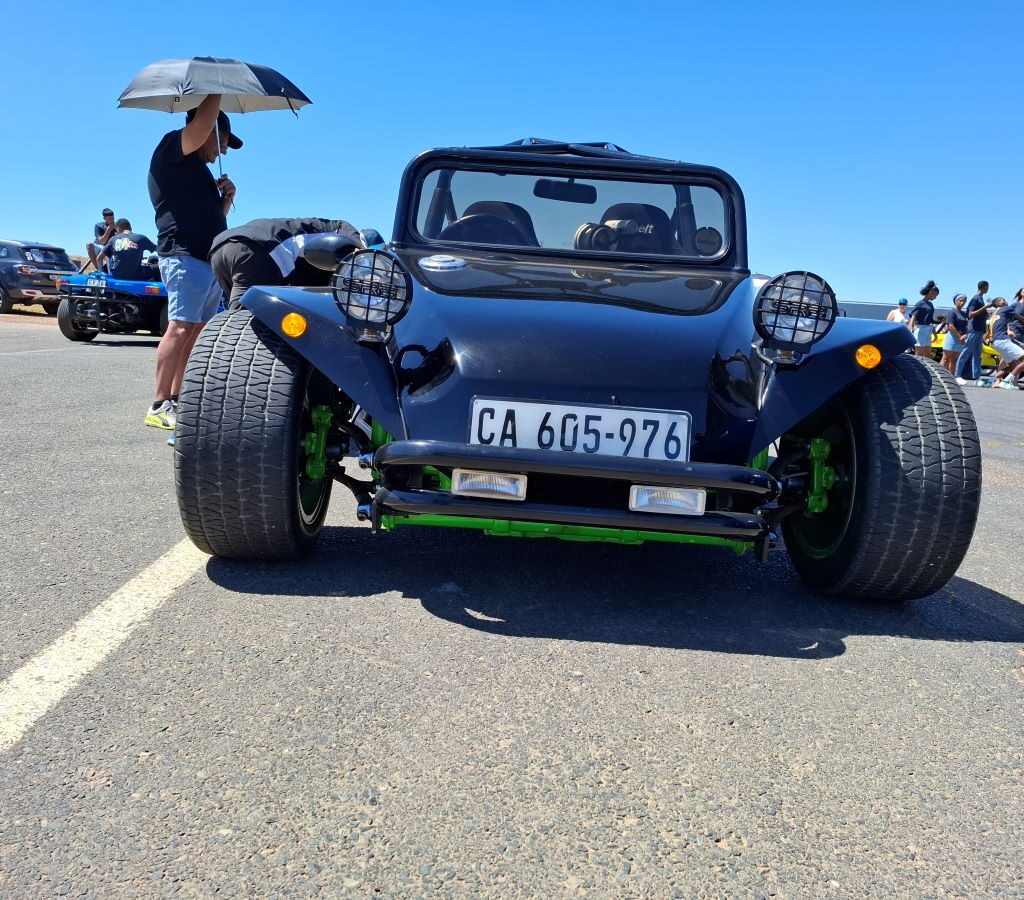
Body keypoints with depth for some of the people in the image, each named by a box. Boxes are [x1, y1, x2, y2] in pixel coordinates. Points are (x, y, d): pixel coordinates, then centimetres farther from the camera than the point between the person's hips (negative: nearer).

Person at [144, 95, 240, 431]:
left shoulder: (198, 170, 27)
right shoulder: (171, 149, 1)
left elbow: (212, 217, 28)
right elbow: (203, 121, -16)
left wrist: (226, 197, 11)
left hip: (210, 259, 10)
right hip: (185, 256, -10)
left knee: (195, 331, 4)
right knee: (180, 328, -15)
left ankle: (175, 400, 6)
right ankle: (159, 406, -15)